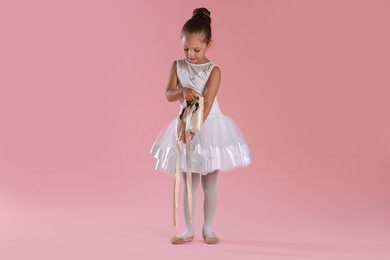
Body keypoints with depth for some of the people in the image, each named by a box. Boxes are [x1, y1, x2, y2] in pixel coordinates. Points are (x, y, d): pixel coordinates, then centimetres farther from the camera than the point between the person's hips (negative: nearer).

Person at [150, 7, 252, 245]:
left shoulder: (213, 70, -12)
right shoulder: (178, 66, -1)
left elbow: (207, 105, -21)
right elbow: (168, 94, -7)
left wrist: (195, 128, -34)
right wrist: (183, 92, -29)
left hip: (209, 126, -2)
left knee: (210, 183, 5)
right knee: (188, 183, 7)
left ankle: (208, 228, 19)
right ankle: (189, 229, 17)